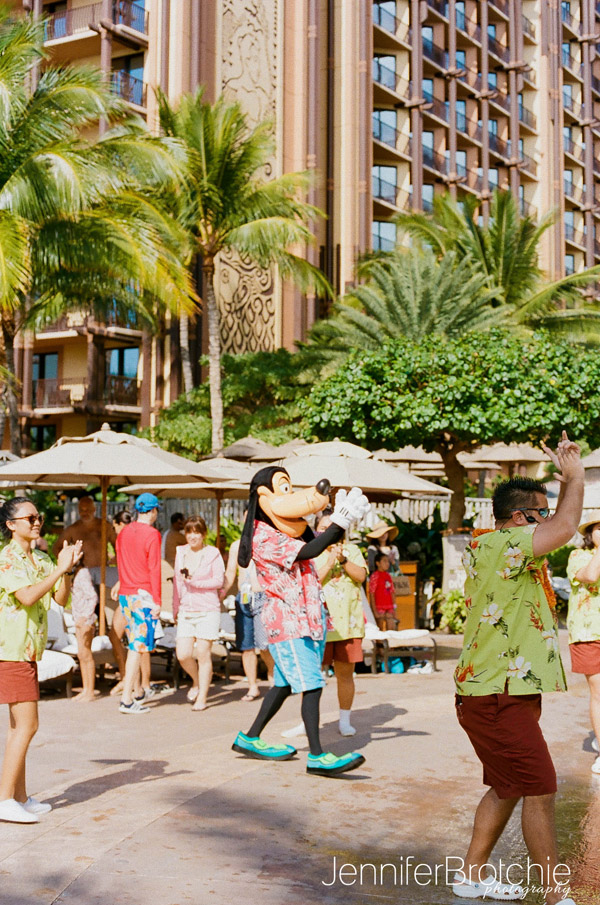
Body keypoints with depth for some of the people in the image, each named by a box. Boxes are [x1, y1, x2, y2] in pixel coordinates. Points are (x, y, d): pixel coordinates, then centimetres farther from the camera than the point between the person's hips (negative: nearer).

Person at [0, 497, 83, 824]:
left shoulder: (40, 559, 13)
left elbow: (61, 598, 6)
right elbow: (27, 596, -24)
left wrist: (67, 568, -9)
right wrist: (60, 569, -22)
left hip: (28, 652, 9)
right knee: (26, 725, -10)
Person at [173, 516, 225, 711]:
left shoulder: (213, 553, -1)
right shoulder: (180, 552, 12)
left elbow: (219, 580, -6)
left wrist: (196, 583, -16)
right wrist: (175, 609, 18)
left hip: (207, 611, -4)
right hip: (186, 611, 4)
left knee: (203, 654, -4)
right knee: (183, 655, -3)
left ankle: (202, 698, 9)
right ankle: (196, 681, 27)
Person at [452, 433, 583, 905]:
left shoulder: (508, 548, 13)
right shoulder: (497, 544, -18)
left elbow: (556, 530, 27)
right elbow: (565, 529, -26)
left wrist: (567, 477, 16)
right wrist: (575, 476, -10)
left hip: (504, 693, 11)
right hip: (499, 697, -11)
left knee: (506, 789, 19)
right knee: (540, 791, -6)